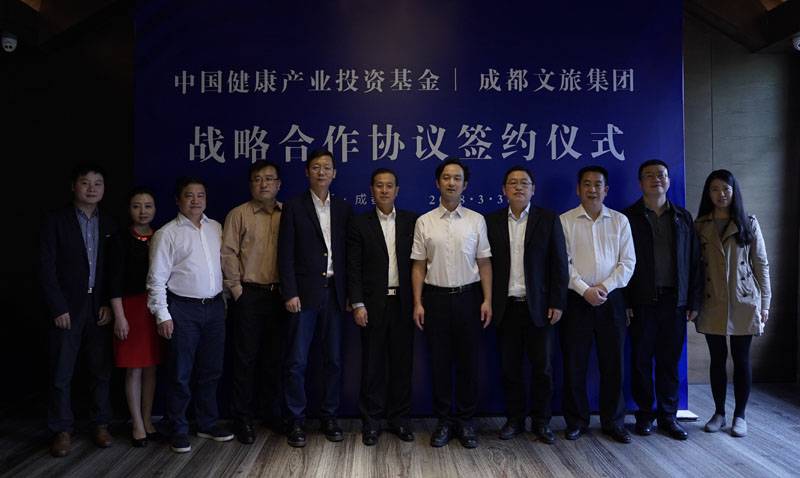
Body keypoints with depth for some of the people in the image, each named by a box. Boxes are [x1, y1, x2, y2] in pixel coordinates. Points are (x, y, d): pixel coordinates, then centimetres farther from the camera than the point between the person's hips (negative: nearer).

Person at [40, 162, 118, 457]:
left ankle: (100, 424, 20)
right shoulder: (56, 221, -1)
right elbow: (47, 268, -5)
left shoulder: (109, 225, 9)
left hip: (100, 309, 3)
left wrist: (109, 305, -2)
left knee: (101, 371, 7)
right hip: (67, 308, -2)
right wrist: (58, 308, -10)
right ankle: (62, 430, 16)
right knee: (61, 374, 4)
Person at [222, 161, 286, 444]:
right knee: (246, 357, 4)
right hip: (249, 294, -3)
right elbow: (228, 254, -3)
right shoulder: (239, 214, 0)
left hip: (278, 294, 3)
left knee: (275, 357, 11)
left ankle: (274, 414, 24)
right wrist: (236, 289, -6)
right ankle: (243, 418, 16)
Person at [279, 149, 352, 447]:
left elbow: (347, 253, 10)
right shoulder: (294, 207, 1)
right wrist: (290, 293, -11)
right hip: (304, 294, -3)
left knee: (333, 360, 9)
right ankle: (296, 421, 14)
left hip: (334, 294, 3)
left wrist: (348, 294, 5)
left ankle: (329, 417, 22)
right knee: (296, 362, 0)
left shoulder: (343, 208, 11)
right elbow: (286, 254, -3)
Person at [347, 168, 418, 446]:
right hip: (373, 304, -1)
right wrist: (357, 304, -8)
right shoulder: (360, 224, 3)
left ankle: (399, 419, 21)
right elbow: (353, 267, -1)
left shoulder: (411, 221, 7)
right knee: (373, 364, 5)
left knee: (402, 362, 7)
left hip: (403, 302, 2)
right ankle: (371, 422, 17)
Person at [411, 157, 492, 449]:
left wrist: (487, 299, -4)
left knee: (468, 361, 6)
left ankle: (465, 420, 21)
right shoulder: (424, 222, 2)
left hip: (468, 297, 0)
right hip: (436, 297, 0)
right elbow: (419, 266, 3)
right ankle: (444, 421, 21)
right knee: (439, 362, 8)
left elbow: (484, 263, 3)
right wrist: (418, 303, -2)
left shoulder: (476, 220, 2)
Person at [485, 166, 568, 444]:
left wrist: (557, 303, -5)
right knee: (509, 367, 8)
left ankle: (541, 422, 20)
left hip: (539, 307, -1)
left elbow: (559, 264, 0)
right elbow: (487, 263, 3)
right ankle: (514, 419, 22)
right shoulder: (492, 221, 6)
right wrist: (488, 303, -2)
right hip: (505, 307, 1)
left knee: (542, 367, 5)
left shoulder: (549, 219, 3)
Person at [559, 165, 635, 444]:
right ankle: (576, 421, 18)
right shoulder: (565, 221, 1)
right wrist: (585, 289, -13)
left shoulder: (620, 221, 7)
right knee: (574, 364, 4)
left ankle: (613, 422, 20)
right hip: (577, 299, -1)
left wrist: (605, 287, -11)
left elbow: (628, 261, 2)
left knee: (613, 364, 6)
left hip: (611, 299, 2)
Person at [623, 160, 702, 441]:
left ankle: (668, 416, 20)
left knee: (670, 362, 8)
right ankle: (645, 415, 18)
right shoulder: (629, 217, 1)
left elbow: (693, 261, 9)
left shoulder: (683, 218, 11)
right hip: (642, 302, -2)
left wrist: (694, 301, 4)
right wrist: (624, 302, -8)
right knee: (641, 360, 5)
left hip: (675, 301, 2)